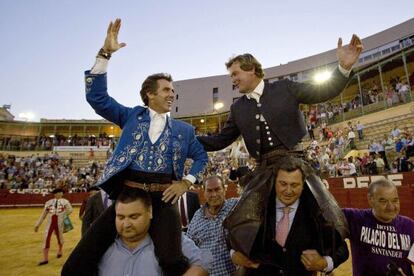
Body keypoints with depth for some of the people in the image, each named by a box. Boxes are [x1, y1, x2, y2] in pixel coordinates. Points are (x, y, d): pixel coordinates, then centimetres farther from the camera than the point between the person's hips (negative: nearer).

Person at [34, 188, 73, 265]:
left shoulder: (65, 201, 5)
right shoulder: (49, 202, 11)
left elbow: (70, 210, -6)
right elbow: (43, 214, 14)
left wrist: (64, 215, -19)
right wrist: (37, 224, 11)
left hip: (59, 222, -1)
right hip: (50, 222, 2)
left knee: (60, 238, 11)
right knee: (46, 239, -6)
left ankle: (60, 251, 41)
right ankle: (45, 259, 2)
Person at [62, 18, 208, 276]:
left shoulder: (184, 129, 16)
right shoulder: (132, 116, 14)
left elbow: (202, 157, 18)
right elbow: (96, 96, 6)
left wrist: (187, 181, 1)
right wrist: (105, 54, -1)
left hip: (163, 198, 0)